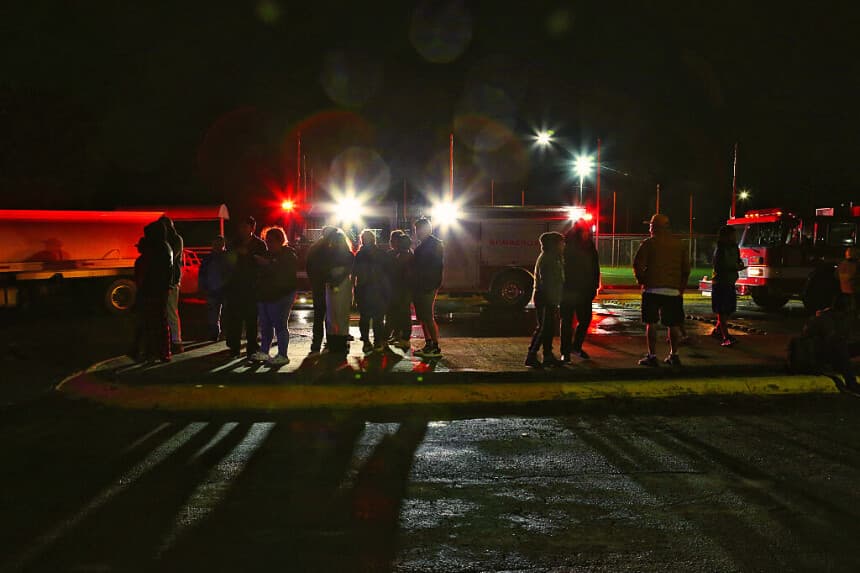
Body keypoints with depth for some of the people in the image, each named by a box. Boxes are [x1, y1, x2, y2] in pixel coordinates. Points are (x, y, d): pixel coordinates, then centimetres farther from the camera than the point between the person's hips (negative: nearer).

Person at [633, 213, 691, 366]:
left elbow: (638, 264, -8)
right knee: (673, 324, 11)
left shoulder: (649, 243, -2)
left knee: (651, 323, 2)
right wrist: (681, 287, 21)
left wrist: (641, 280, 7)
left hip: (653, 289, -4)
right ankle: (674, 355, 16)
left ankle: (652, 356, 0)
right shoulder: (679, 245, 11)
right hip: (674, 291, 4)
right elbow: (686, 268, 13)